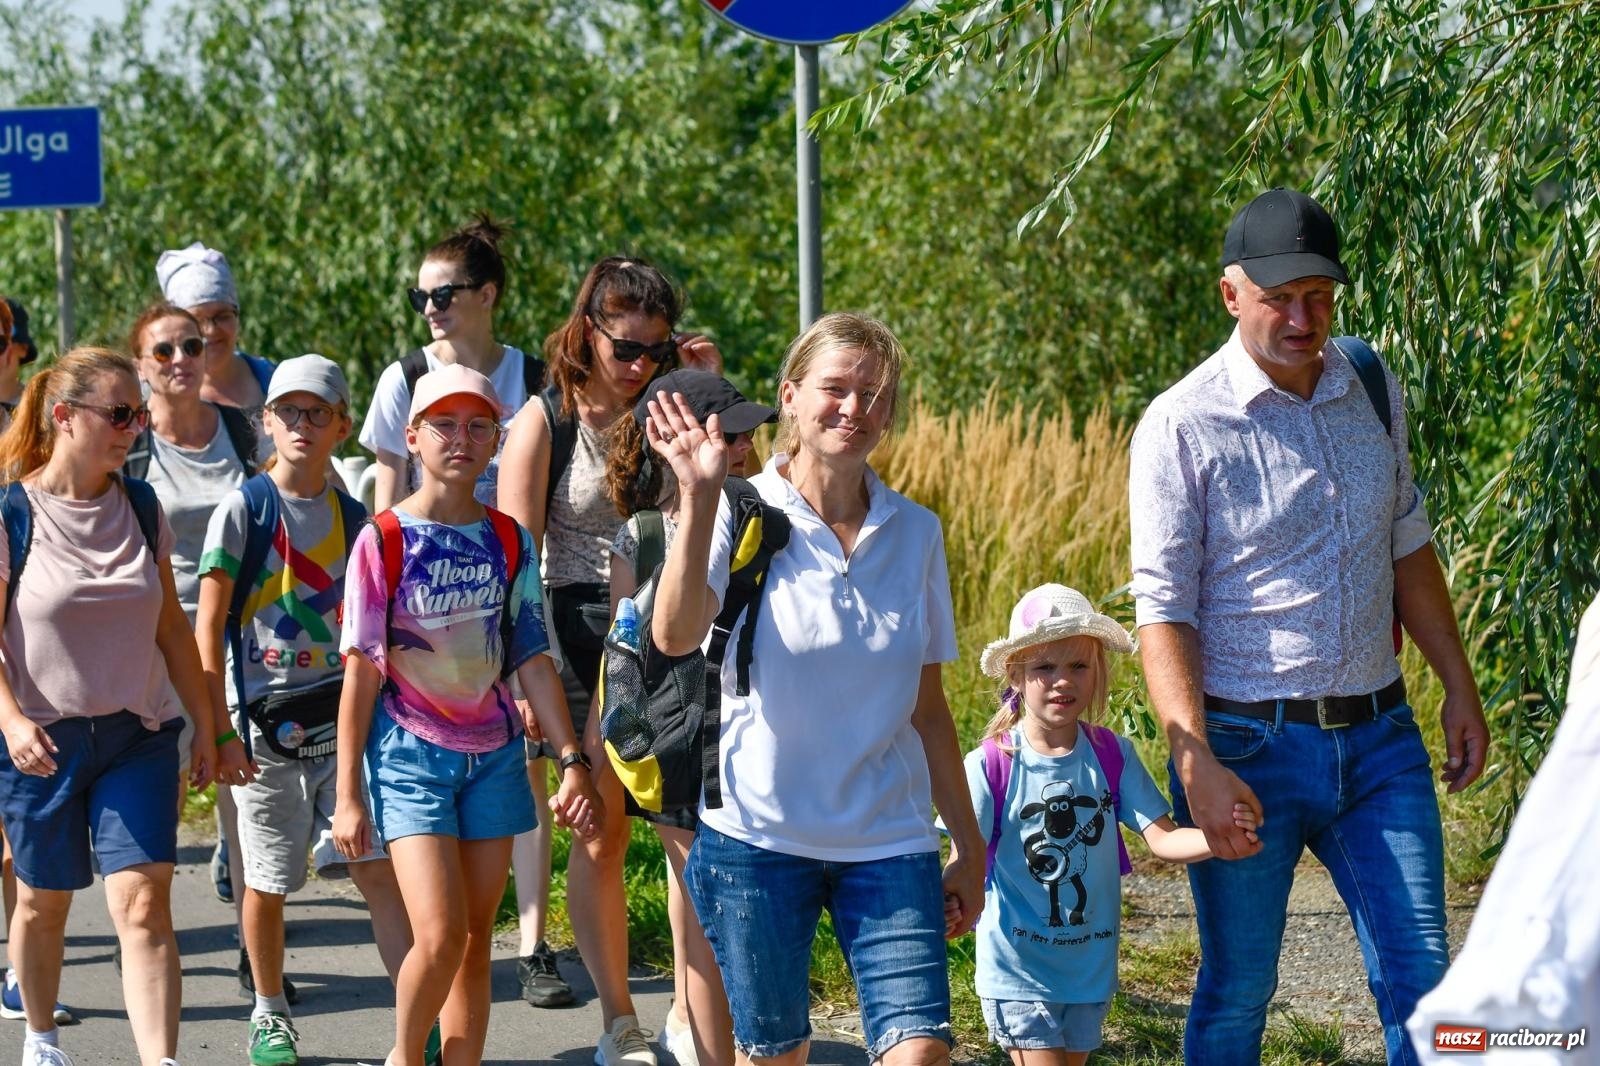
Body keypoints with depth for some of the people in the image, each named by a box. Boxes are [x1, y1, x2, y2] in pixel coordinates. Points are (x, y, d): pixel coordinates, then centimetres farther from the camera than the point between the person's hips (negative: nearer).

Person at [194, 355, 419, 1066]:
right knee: (267, 881, 8)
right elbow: (208, 627, -6)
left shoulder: (353, 518, 7)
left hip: (343, 713, 2)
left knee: (377, 865, -8)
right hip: (264, 717, -2)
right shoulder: (243, 511, -4)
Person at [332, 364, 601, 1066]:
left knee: (476, 939, 4)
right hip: (410, 752, -4)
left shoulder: (508, 542, 5)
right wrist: (348, 794, -7)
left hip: (492, 754, 4)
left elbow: (532, 659, 8)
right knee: (440, 935, -14)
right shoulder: (385, 542, -7)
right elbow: (360, 672, -6)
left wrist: (572, 761, 0)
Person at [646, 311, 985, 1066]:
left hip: (889, 842, 2)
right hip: (761, 831, -2)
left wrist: (968, 846, 13)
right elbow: (675, 636, -24)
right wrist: (700, 497, -32)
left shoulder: (914, 533, 6)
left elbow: (927, 710, 13)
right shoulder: (744, 515, -5)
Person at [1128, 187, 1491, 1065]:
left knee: (1419, 977, 1)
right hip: (1249, 744, -4)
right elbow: (1164, 607, -12)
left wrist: (1458, 687, 16)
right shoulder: (1183, 425, -9)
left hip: (1378, 736, 4)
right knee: (1236, 993, 3)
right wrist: (1195, 763, -21)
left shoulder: (1372, 389, 8)